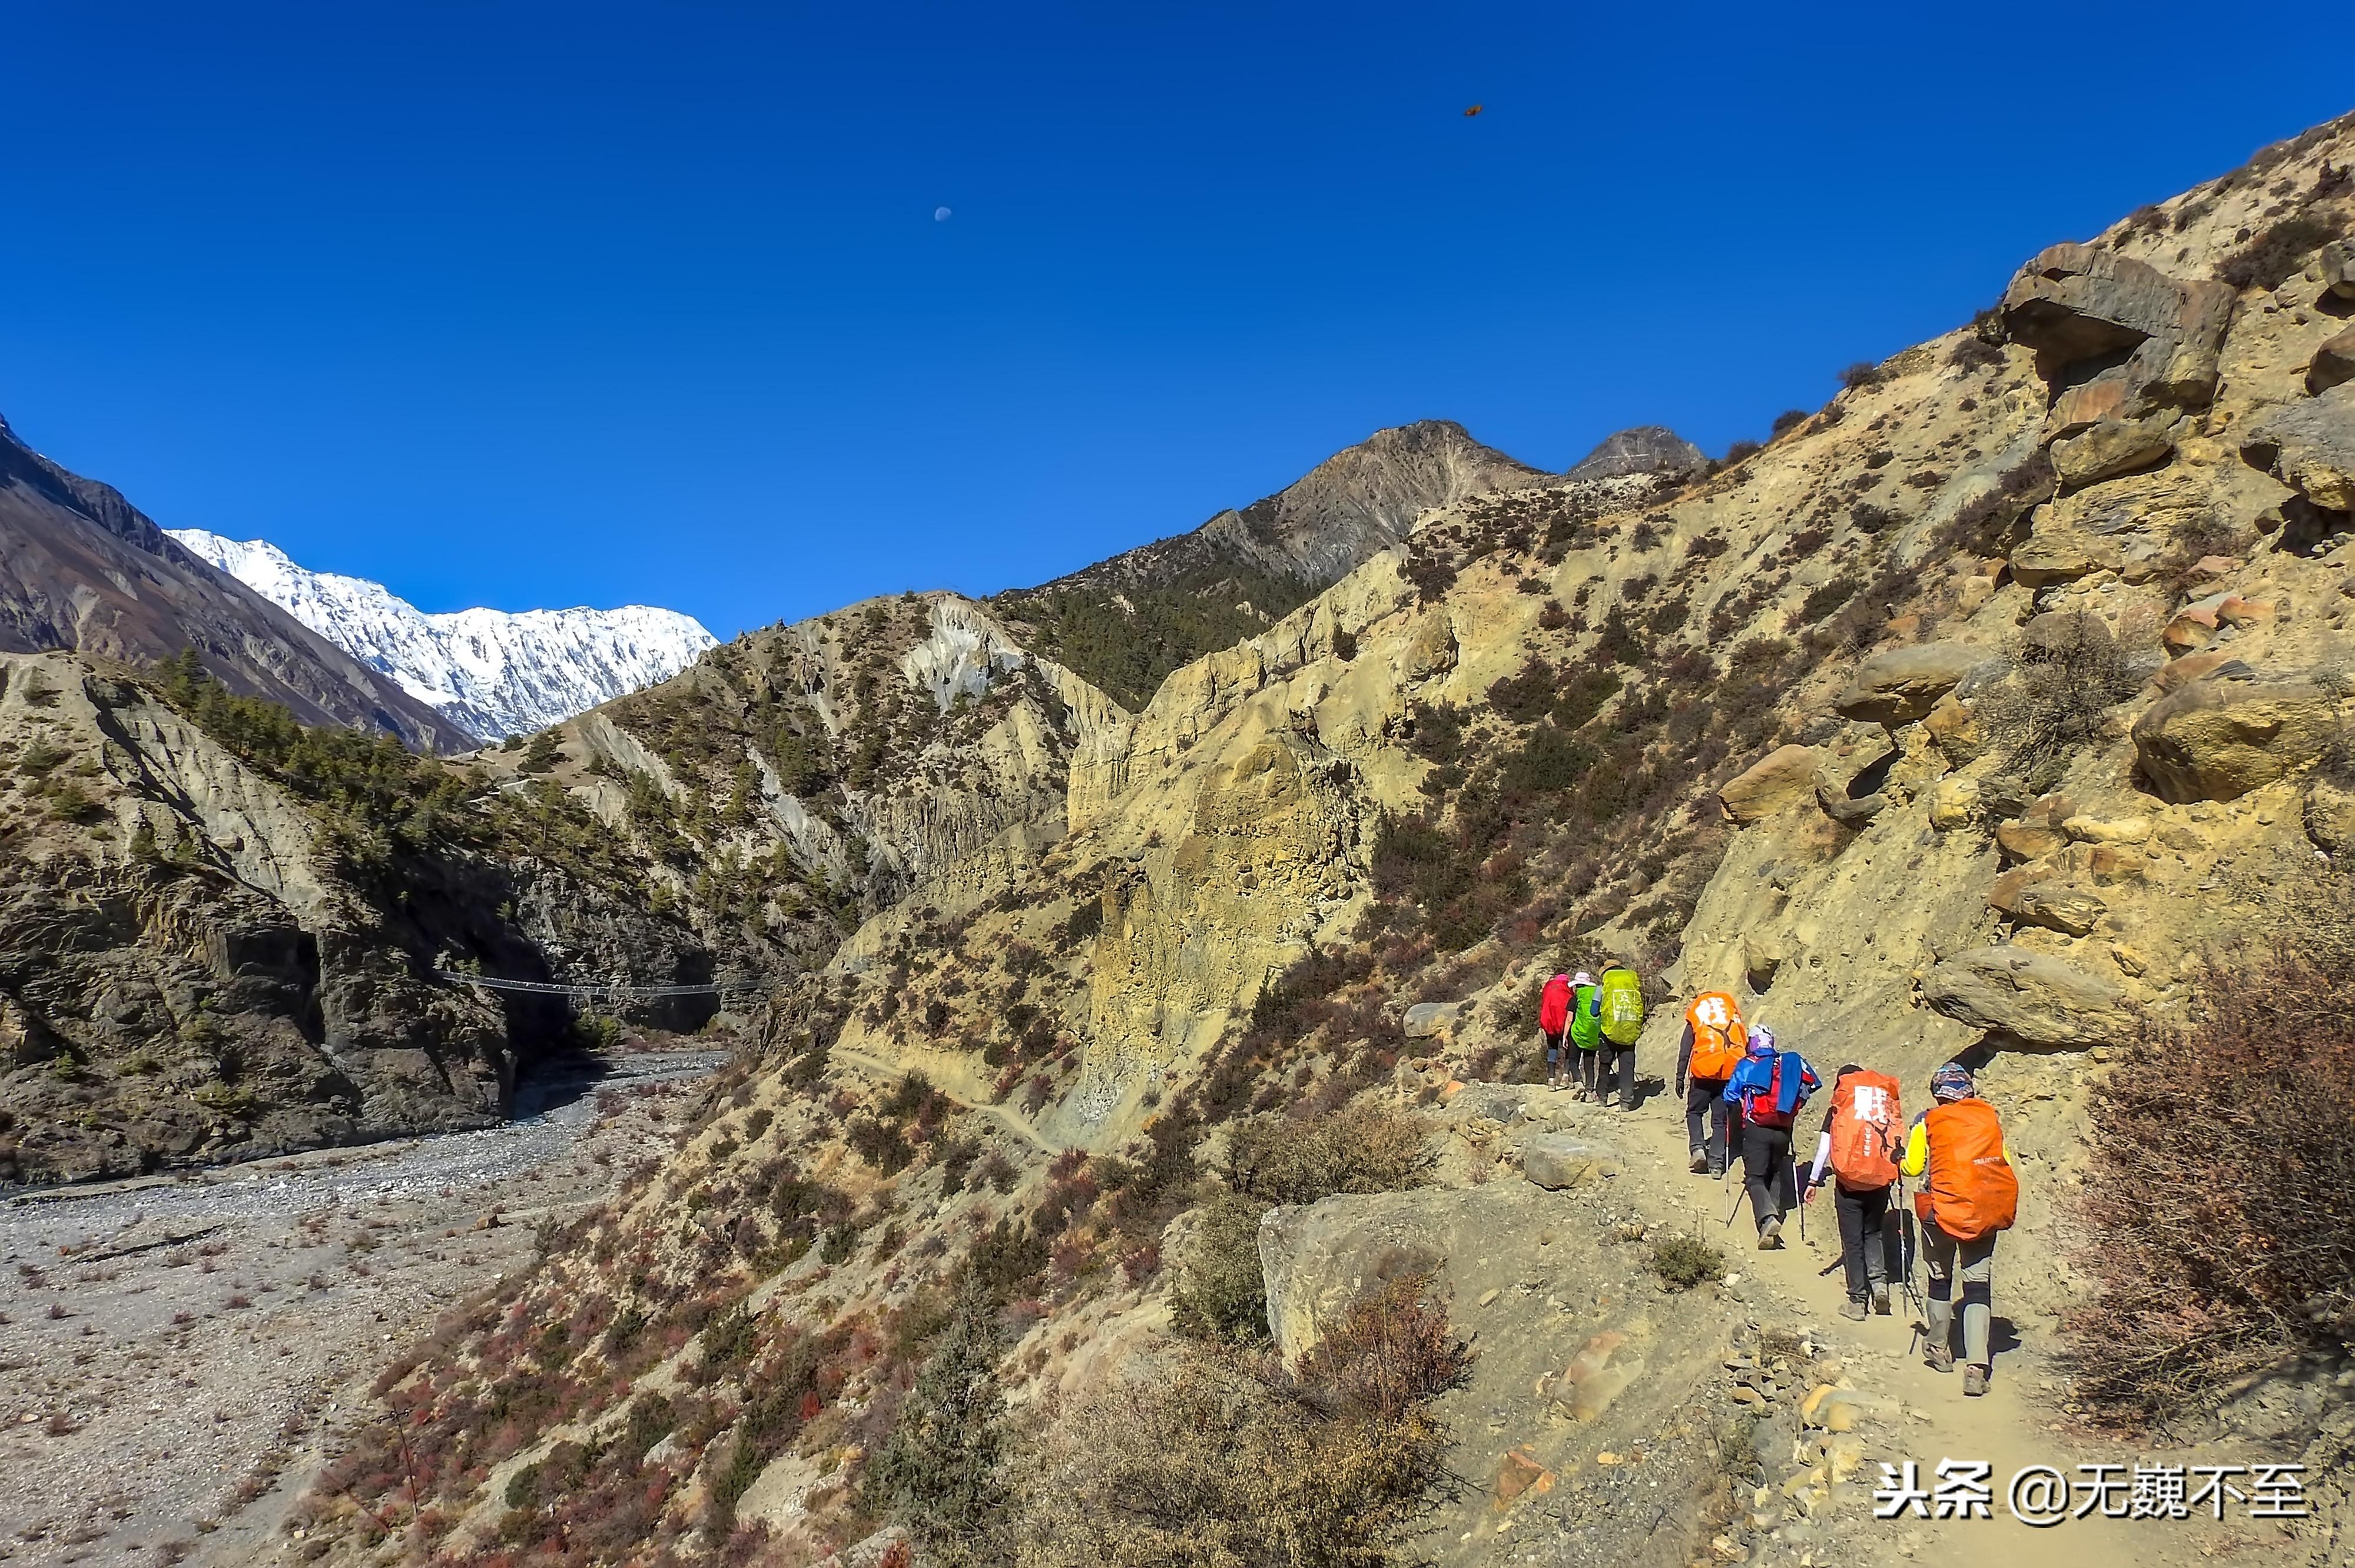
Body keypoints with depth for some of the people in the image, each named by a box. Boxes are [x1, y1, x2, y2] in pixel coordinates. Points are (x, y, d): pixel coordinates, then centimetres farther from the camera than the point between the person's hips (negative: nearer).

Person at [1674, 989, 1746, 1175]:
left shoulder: (1696, 1015, 8)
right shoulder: (1734, 1017, 15)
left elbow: (1685, 1050, 4)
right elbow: (1746, 1046, 13)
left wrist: (1680, 1077, 7)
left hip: (1703, 1071, -2)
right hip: (1730, 1073, 2)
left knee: (1694, 1112, 16)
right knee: (1720, 1119, 10)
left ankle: (1698, 1147, -6)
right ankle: (1717, 1163, 5)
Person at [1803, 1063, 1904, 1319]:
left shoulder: (1837, 1111, -1)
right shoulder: (1887, 1104, 3)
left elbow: (1824, 1148, -2)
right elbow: (1898, 1143, 2)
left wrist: (1813, 1181, 6)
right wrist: (1894, 1171, 13)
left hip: (1849, 1183, -2)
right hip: (1881, 1182, 2)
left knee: (1853, 1242, 7)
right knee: (1874, 1233, 21)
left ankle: (1858, 1301, 8)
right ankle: (1879, 1281, 1)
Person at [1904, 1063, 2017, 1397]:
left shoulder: (1927, 1122, -2)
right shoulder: (1990, 1117, 5)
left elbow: (1913, 1168, -3)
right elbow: (2004, 1163, 7)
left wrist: (1899, 1160, 19)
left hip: (1941, 1210, -1)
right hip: (1985, 1213, 2)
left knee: (1940, 1280, 16)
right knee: (1979, 1285, 1)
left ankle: (1940, 1350, 28)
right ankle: (1977, 1366, -11)